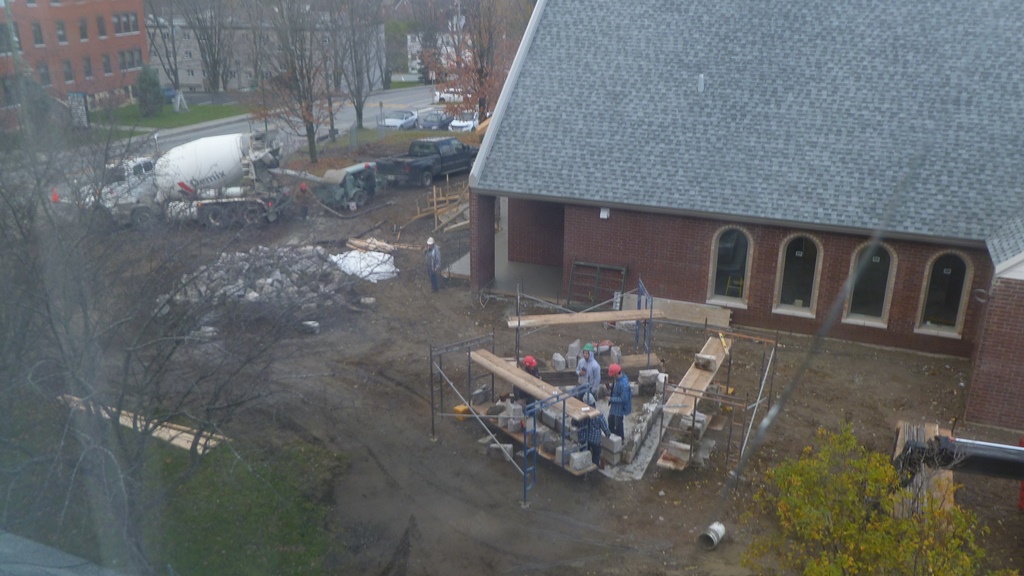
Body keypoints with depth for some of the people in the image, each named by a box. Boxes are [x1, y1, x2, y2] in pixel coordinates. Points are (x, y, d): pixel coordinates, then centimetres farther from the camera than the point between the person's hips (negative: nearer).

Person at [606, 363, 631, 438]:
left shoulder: (624, 384, -36)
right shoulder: (617, 378, -7)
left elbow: (623, 399, -30)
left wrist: (611, 399, -22)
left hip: (620, 407, -9)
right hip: (614, 405, 9)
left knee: (618, 424, 10)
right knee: (611, 419, 27)